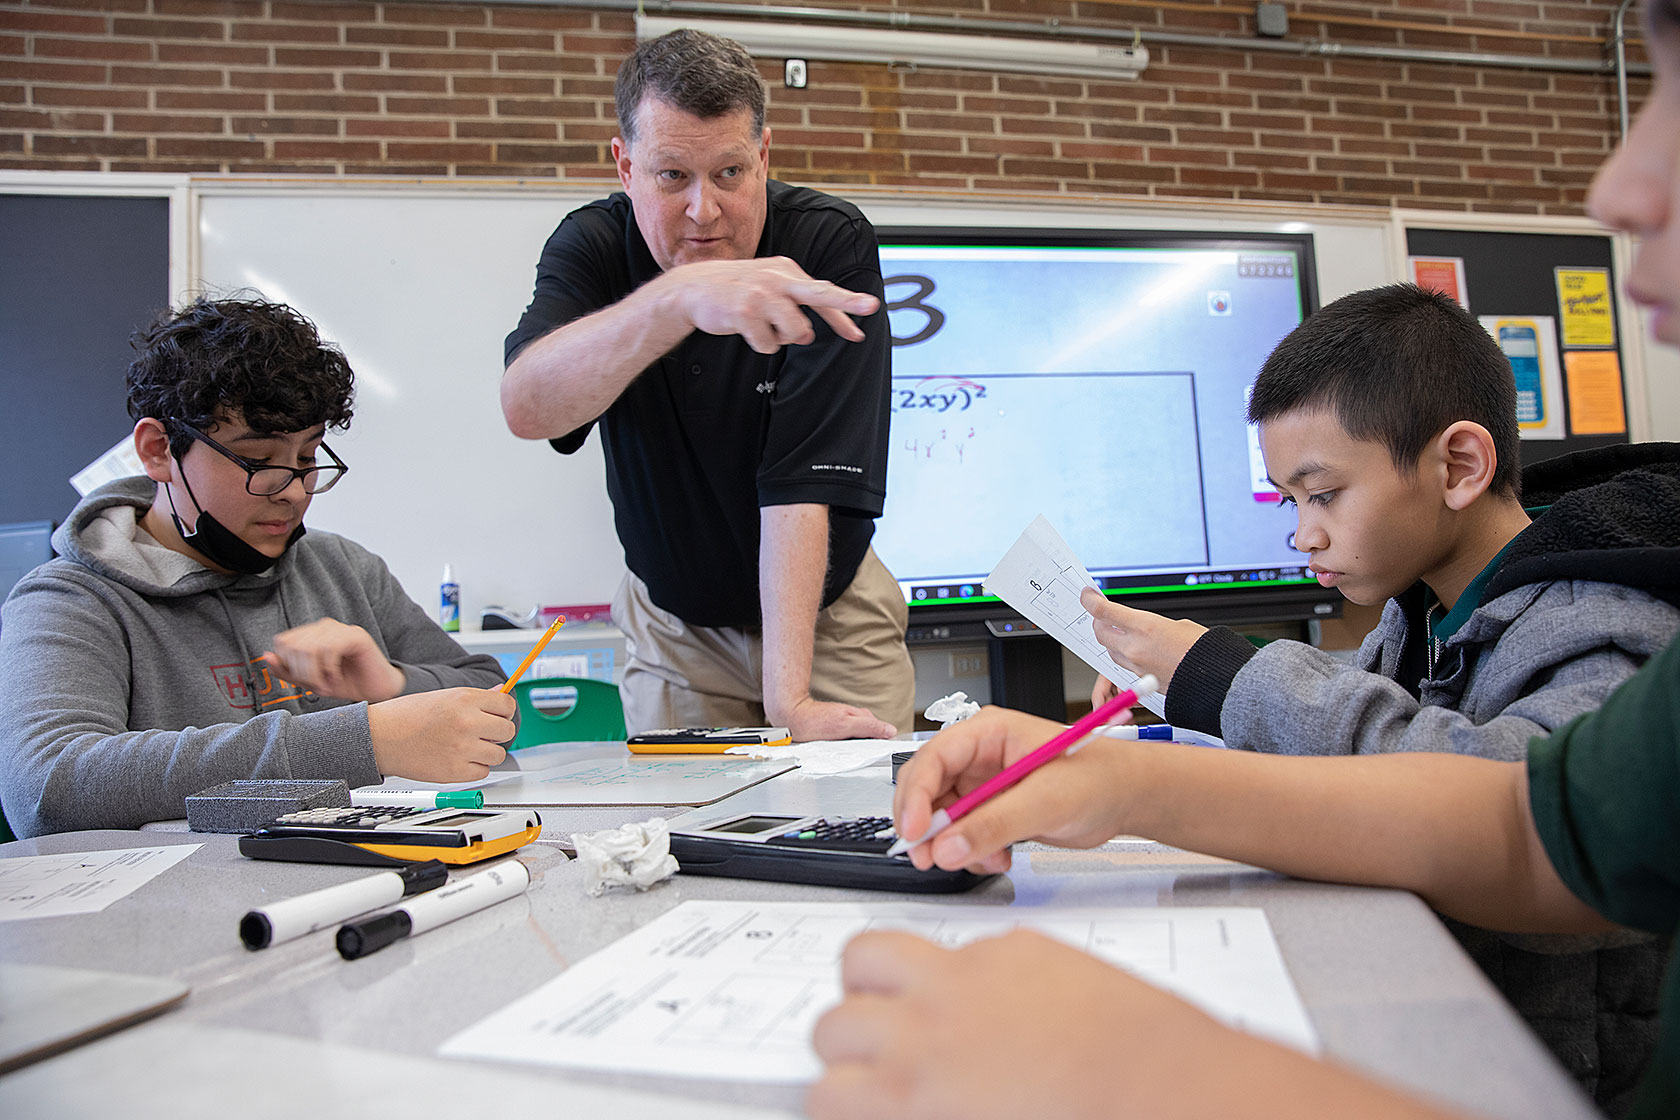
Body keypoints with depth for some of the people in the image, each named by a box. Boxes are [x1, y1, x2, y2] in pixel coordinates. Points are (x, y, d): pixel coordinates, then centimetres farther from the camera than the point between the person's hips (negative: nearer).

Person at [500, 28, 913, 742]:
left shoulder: (831, 245, -21)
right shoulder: (591, 245, -14)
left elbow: (804, 482, -28)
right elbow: (526, 409, -35)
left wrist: (789, 699, -35)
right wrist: (678, 297, -52)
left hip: (829, 613, -1)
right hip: (674, 623, 1)